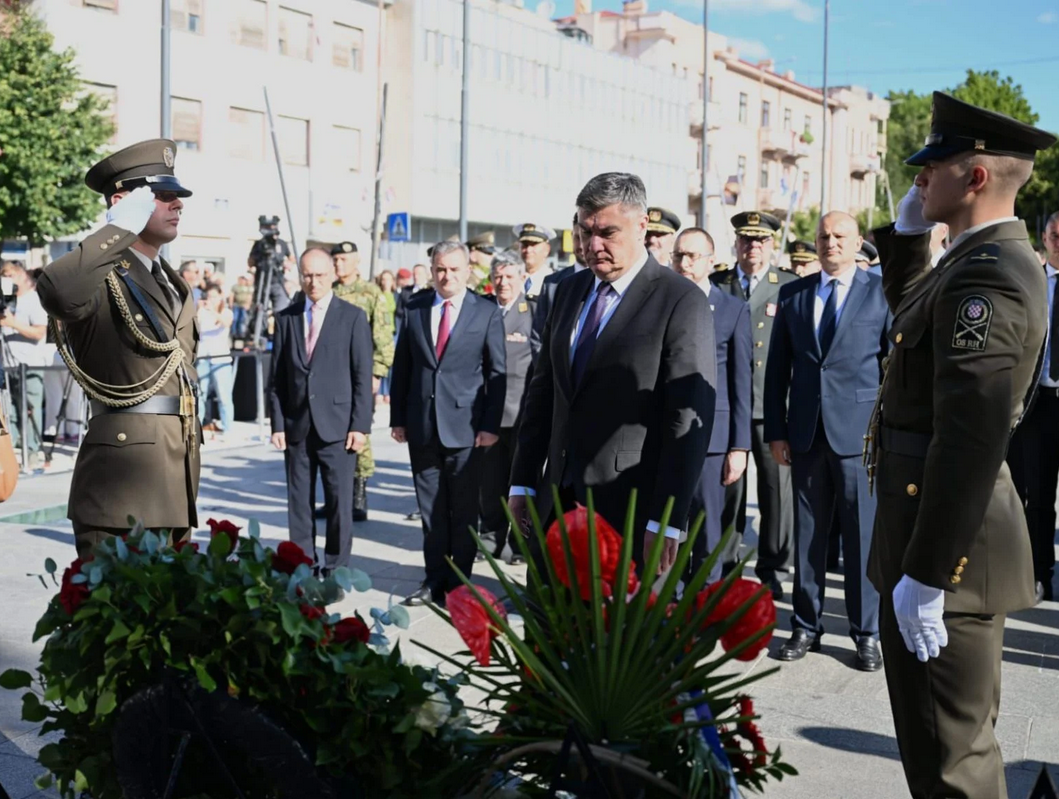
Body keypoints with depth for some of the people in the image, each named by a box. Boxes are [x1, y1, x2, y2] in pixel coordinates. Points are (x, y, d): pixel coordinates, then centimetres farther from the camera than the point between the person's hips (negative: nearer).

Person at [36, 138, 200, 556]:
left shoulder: (175, 284, 19)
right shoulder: (102, 277, -8)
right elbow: (54, 290, -33)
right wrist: (121, 229, -23)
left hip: (177, 471, 9)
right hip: (122, 474, -8)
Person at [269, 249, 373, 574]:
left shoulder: (353, 317, 2)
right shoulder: (286, 318, 10)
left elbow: (362, 376, -2)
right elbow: (277, 378, 9)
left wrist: (360, 425, -8)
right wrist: (277, 424, 0)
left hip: (337, 425, -2)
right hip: (297, 426, 3)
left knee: (339, 501, 1)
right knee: (299, 502, 6)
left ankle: (336, 571, 10)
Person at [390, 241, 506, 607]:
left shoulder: (487, 312, -1)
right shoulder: (415, 308, 7)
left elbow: (497, 372, -1)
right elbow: (402, 366, 9)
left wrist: (490, 425, -8)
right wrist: (398, 419, 5)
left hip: (465, 425, -3)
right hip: (422, 425, 3)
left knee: (464, 510, 5)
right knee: (430, 509, 9)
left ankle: (459, 583, 15)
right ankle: (435, 581, 18)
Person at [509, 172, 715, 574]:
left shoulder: (682, 302, -9)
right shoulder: (569, 291, 12)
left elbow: (690, 420, -13)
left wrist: (666, 522, -16)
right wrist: (523, 482, 12)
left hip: (629, 510, -6)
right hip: (559, 499, 6)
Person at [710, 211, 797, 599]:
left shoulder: (792, 287, 5)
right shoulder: (715, 285, 9)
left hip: (773, 405, -1)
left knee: (777, 487, 3)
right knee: (727, 486, 4)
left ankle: (771, 569, 16)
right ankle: (724, 567, 16)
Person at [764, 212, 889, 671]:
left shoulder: (881, 294, 2)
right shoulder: (792, 294, 10)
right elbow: (777, 368, 11)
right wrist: (776, 431, 5)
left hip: (860, 433, -3)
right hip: (806, 433, 3)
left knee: (863, 535, 2)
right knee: (807, 533, 10)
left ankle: (867, 633, 14)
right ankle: (806, 626, 21)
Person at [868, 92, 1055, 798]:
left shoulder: (987, 276, -21)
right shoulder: (993, 259, 11)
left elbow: (970, 439, -27)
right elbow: (911, 312, 32)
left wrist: (924, 574, -25)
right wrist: (908, 232, 16)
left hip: (947, 543, -11)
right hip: (958, 533, 11)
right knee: (961, 739, 24)